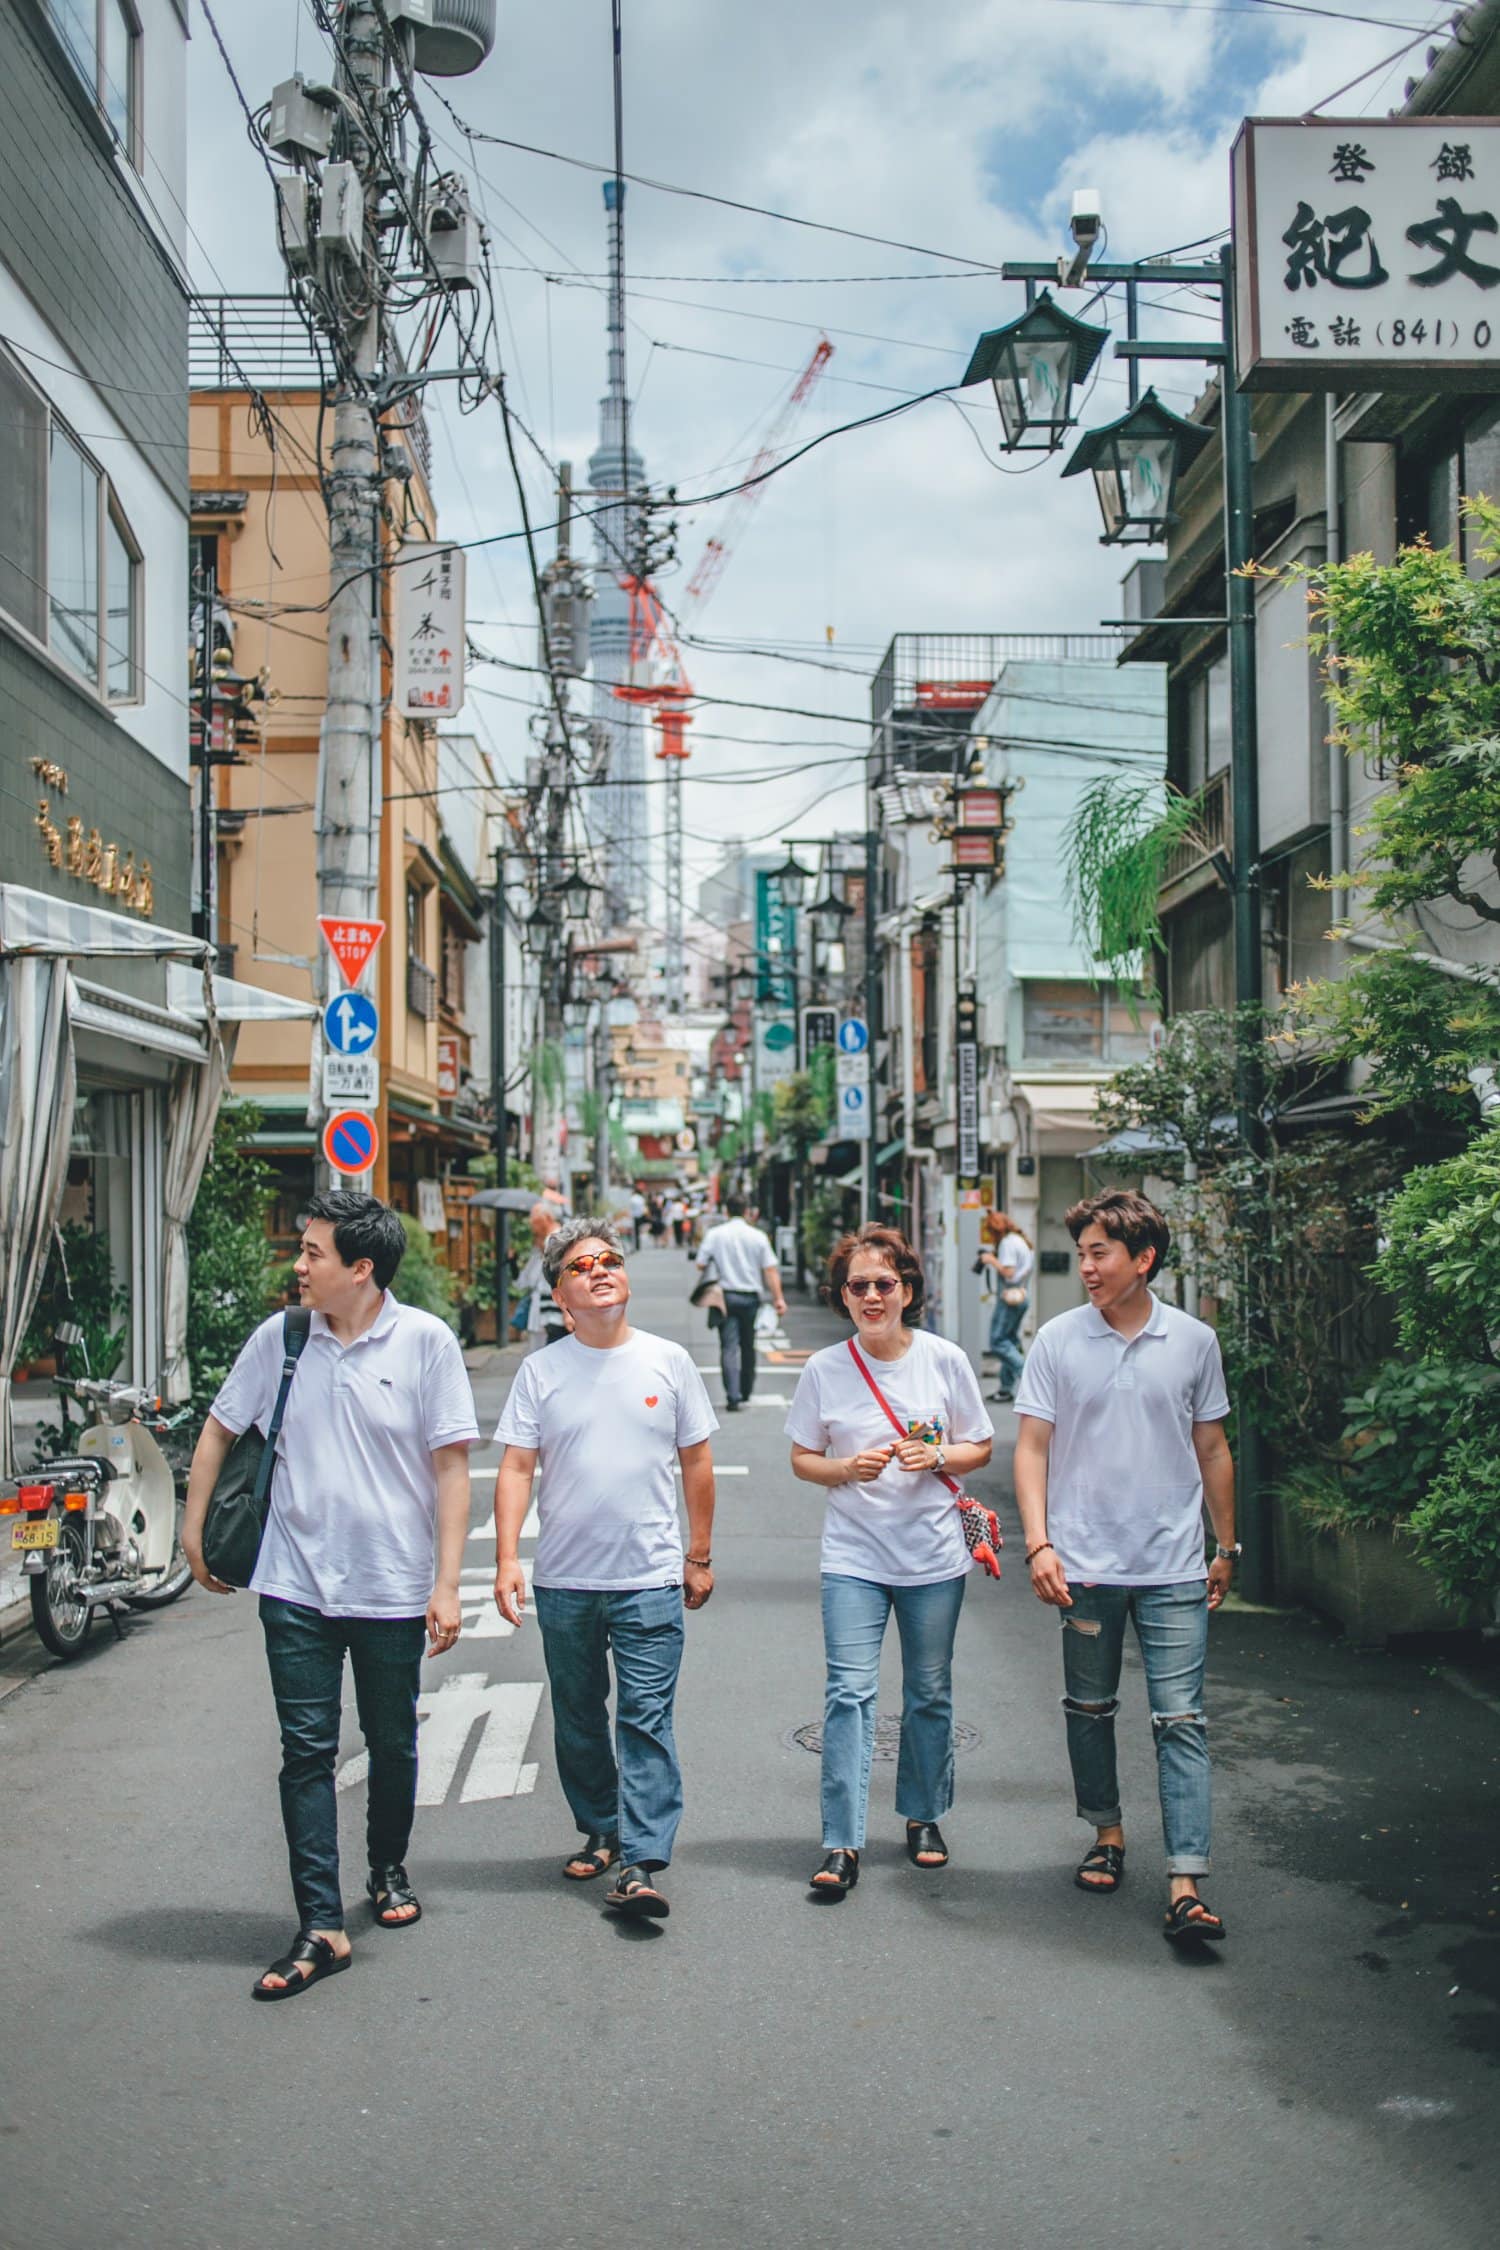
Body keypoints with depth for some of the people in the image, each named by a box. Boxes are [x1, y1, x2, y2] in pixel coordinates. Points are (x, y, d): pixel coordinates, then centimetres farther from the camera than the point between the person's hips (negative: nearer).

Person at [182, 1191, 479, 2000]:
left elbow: (450, 1467, -7)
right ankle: (320, 1927, 5)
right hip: (296, 1586, 2)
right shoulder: (279, 1339, -1)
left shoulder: (425, 1342, -9)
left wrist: (447, 1583, -11)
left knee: (392, 1746, 15)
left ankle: (388, 1869, 39)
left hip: (393, 1590, -1)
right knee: (306, 1752, 0)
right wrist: (193, 1530, 13)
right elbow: (220, 1429, 14)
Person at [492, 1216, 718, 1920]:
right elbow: (515, 1468, -1)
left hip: (650, 1578, -2)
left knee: (646, 1718, -7)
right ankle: (600, 1832, 31)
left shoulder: (667, 1361, 2)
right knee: (578, 1719, 14)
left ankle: (641, 1863, -7)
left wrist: (699, 1556, 9)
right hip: (563, 1579, 2)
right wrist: (506, 1558, -11)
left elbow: (696, 1461, 9)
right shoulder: (541, 1371, 1)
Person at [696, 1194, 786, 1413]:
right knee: (748, 1347, 16)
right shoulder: (757, 1236, -2)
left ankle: (733, 1396, -15)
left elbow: (701, 1265, -3)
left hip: (726, 1296, -2)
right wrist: (778, 1298, -3)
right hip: (751, 1296, 2)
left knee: (729, 1347, -4)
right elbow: (770, 1270, -5)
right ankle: (746, 1392, 27)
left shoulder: (715, 1234, -3)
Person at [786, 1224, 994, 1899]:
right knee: (849, 1692, -9)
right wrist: (847, 1469, -15)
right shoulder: (825, 1369, -3)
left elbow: (980, 1447, 5)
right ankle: (842, 1844, -5)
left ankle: (923, 1817, 31)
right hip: (853, 1557, -1)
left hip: (934, 1553, 1)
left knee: (930, 1692, 12)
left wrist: (938, 1457, -15)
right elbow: (802, 1458, 5)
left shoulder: (944, 1358, -3)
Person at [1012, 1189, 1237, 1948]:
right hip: (1085, 1566, 1)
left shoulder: (1194, 1342, 3)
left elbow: (1212, 1450, 12)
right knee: (1089, 1709, 13)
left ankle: (1185, 1887, -5)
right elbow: (1032, 1448, 1)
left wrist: (1226, 1547, 14)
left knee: (1180, 1721, -5)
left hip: (1174, 1569, 0)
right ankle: (1107, 1834, 34)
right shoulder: (1058, 1341, -1)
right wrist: (1038, 1543, -9)